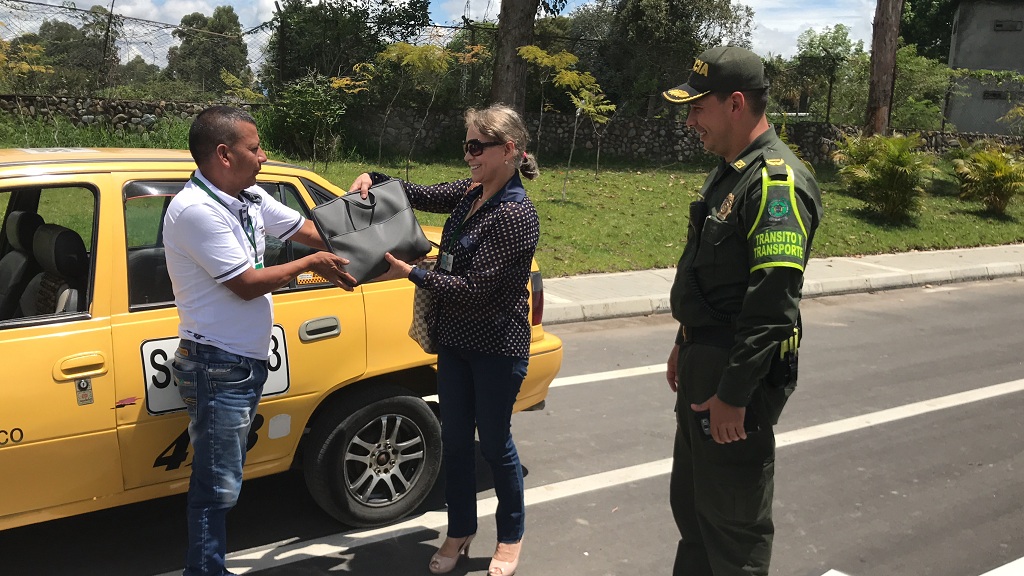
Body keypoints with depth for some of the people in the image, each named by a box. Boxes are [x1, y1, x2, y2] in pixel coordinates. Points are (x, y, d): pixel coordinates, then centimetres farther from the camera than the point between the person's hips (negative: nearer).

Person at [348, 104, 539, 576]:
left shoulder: (516, 215, -22)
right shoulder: (470, 193, 3)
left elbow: (475, 288, -24)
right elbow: (421, 195, 17)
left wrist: (411, 274, -23)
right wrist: (373, 179, 0)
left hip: (497, 347, -7)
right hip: (455, 339, 8)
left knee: (494, 442, 8)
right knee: (454, 439, 15)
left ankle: (511, 536, 31)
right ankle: (460, 532, 34)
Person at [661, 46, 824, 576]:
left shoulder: (776, 182, -21)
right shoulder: (729, 171, 12)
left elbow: (772, 303, -26)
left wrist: (733, 394, -24)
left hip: (740, 373, -10)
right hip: (704, 361, 10)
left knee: (734, 518, 4)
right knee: (690, 500, 22)